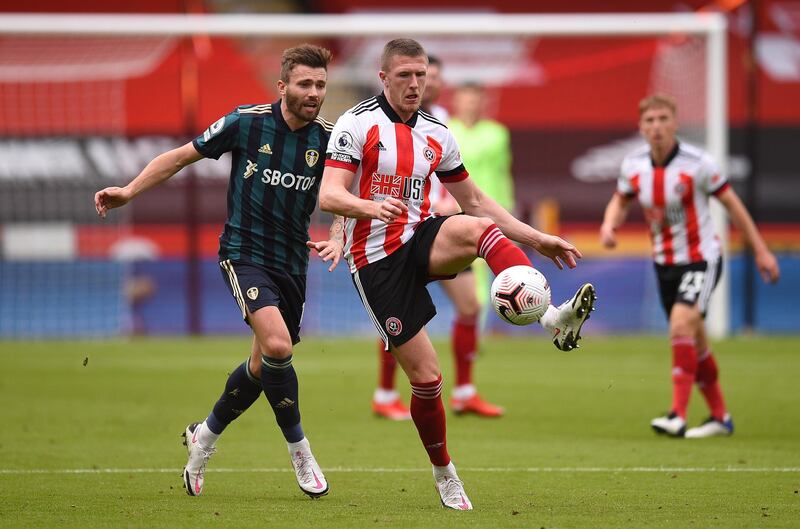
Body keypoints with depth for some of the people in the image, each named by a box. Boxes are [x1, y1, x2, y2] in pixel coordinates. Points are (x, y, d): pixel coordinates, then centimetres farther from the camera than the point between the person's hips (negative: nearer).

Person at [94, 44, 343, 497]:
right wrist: (129, 192, -6)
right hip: (244, 252, -4)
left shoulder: (329, 138, -1)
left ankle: (204, 436, 36)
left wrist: (337, 238, -8)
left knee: (264, 367, 10)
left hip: (293, 262, 5)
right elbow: (181, 157, 2)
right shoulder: (246, 122, -8)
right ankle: (299, 450, -9)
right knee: (277, 344, -26)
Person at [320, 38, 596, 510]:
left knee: (478, 227, -31)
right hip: (376, 261, -4)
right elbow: (329, 195, -16)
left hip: (423, 242, 4)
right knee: (426, 378, -7)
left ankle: (554, 318, -45)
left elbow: (475, 200, 18)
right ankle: (444, 473, 15)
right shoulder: (358, 123, -7)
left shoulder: (436, 133, 10)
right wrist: (370, 207, -37)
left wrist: (535, 238, 11)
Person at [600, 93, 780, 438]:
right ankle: (720, 416, 28)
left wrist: (760, 250, -5)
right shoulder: (634, 165, -5)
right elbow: (620, 202, 13)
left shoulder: (697, 163, -18)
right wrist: (610, 224, -10)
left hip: (701, 258, -5)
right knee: (694, 342, 12)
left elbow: (731, 203, -7)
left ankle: (678, 416, -26)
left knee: (681, 326, -25)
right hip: (664, 263, 5)